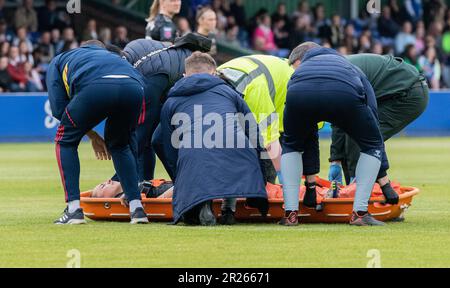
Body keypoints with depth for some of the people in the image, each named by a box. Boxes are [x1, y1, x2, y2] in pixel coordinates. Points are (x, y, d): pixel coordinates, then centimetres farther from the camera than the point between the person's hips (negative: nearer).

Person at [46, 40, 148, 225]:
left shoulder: (60, 60, 38)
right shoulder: (112, 56, 46)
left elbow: (58, 109, 22)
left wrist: (91, 135, 34)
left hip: (95, 88, -3)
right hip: (134, 87, 3)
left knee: (65, 141, 22)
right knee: (120, 144, 31)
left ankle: (73, 209, 11)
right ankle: (136, 207, 21)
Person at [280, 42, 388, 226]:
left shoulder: (299, 73, 45)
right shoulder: (352, 69, 43)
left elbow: (307, 134, 49)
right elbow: (373, 118, 36)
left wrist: (310, 181, 56)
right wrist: (382, 176, 38)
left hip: (300, 94, 1)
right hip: (345, 93, -1)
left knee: (291, 146, 33)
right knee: (372, 146, 26)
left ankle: (290, 213, 22)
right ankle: (360, 212, 15)